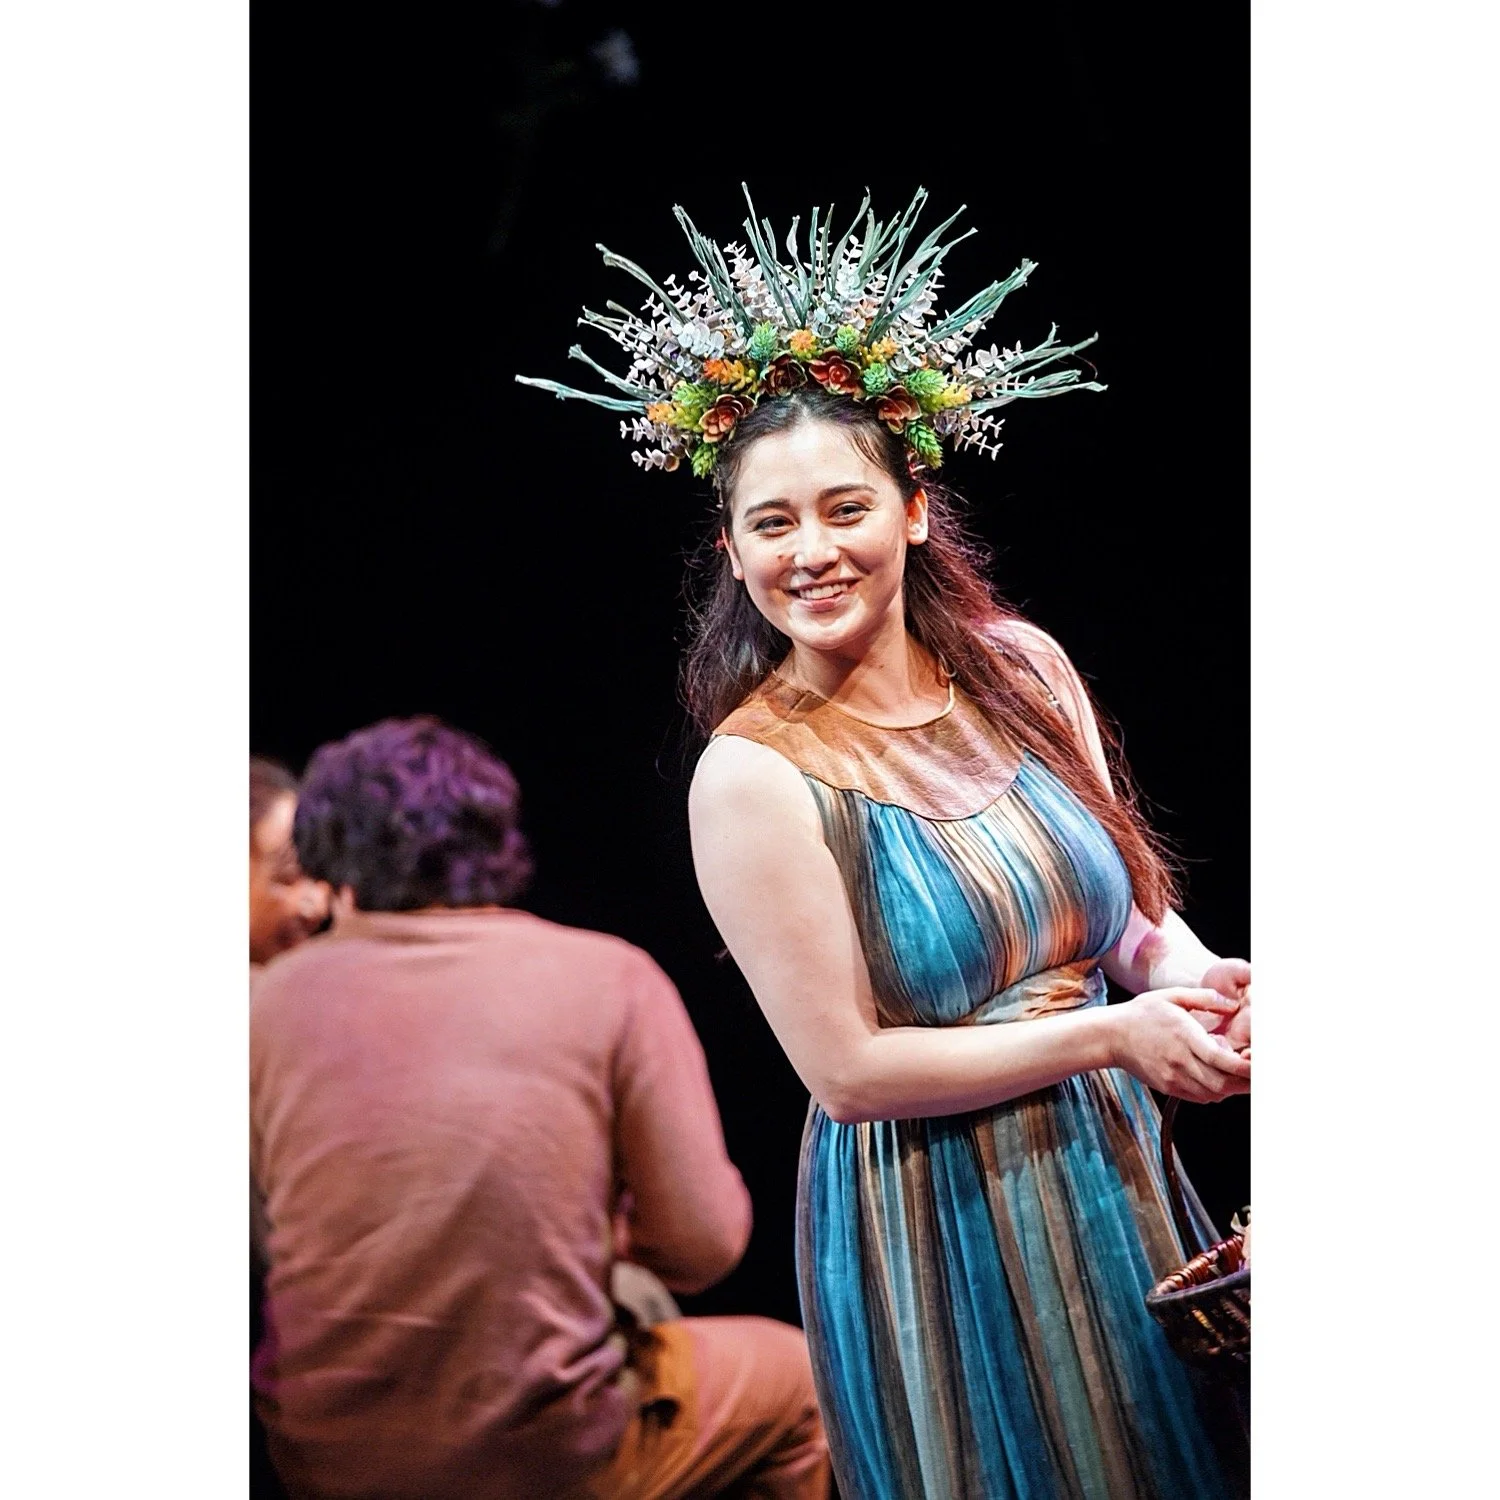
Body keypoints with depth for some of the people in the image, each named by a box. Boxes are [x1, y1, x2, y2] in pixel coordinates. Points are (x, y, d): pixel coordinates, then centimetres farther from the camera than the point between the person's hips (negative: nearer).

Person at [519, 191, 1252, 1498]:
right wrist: (1111, 1035, -19)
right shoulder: (752, 778, -16)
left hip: (1121, 1182, 5)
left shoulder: (1022, 668, -1)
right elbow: (848, 1069, -17)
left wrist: (1196, 982, -15)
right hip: (932, 1227, -5)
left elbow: (1138, 910, 7)